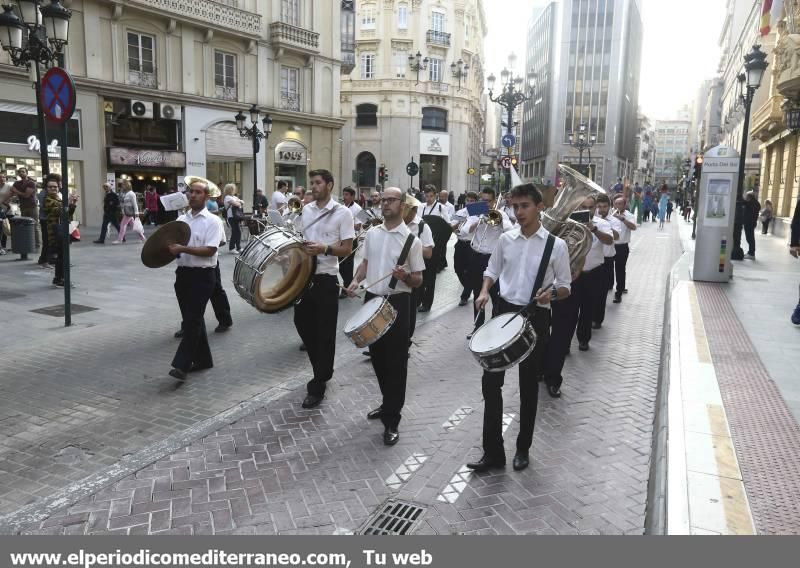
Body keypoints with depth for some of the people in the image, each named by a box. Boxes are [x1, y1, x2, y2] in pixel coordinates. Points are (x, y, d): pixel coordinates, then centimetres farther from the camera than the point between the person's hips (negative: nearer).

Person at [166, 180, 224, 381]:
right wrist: (170, 248, -5)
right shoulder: (181, 219, 12)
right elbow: (175, 244, 18)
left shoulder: (212, 221, -7)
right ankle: (203, 359, 25)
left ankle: (182, 365, -6)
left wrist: (183, 249, -23)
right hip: (183, 272, 7)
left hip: (203, 275, -7)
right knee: (192, 318, 13)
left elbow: (209, 250, -17)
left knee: (193, 319, -8)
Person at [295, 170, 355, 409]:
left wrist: (324, 249, -24)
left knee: (324, 333, 1)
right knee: (303, 323, 14)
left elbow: (347, 249, -10)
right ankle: (323, 370, 34)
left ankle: (318, 386, 11)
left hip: (326, 279, -6)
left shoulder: (342, 213, -7)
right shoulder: (306, 209, 9)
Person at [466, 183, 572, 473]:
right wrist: (484, 292, -5)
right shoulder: (505, 239, 3)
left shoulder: (556, 245, -6)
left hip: (536, 318, -3)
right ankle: (493, 451, 12)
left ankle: (523, 449, 28)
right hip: (504, 312, 3)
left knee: (528, 386, 10)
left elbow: (565, 288, -1)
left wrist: (552, 292, -24)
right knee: (491, 381, 1)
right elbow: (492, 271, 16)